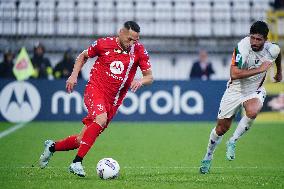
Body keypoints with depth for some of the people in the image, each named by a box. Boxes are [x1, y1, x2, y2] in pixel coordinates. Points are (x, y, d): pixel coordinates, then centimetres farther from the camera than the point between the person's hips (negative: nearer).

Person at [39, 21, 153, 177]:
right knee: (101, 119, -35)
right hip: (95, 90, -3)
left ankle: (52, 146, 32)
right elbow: (83, 56, 12)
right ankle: (77, 163, -29)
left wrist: (140, 81, -22)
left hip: (113, 102, 3)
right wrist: (74, 75, 0)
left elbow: (149, 77, 1)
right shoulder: (104, 44, -6)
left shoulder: (139, 51, -2)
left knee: (82, 140, 3)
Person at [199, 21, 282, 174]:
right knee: (221, 128, 7)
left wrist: (279, 72, 27)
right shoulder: (242, 47, -29)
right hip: (235, 90, -1)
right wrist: (259, 69, -37)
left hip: (255, 90, 1)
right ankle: (208, 156, 35)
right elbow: (234, 74, -38)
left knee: (252, 111, -33)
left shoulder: (273, 50, -17)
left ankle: (232, 142, -9)